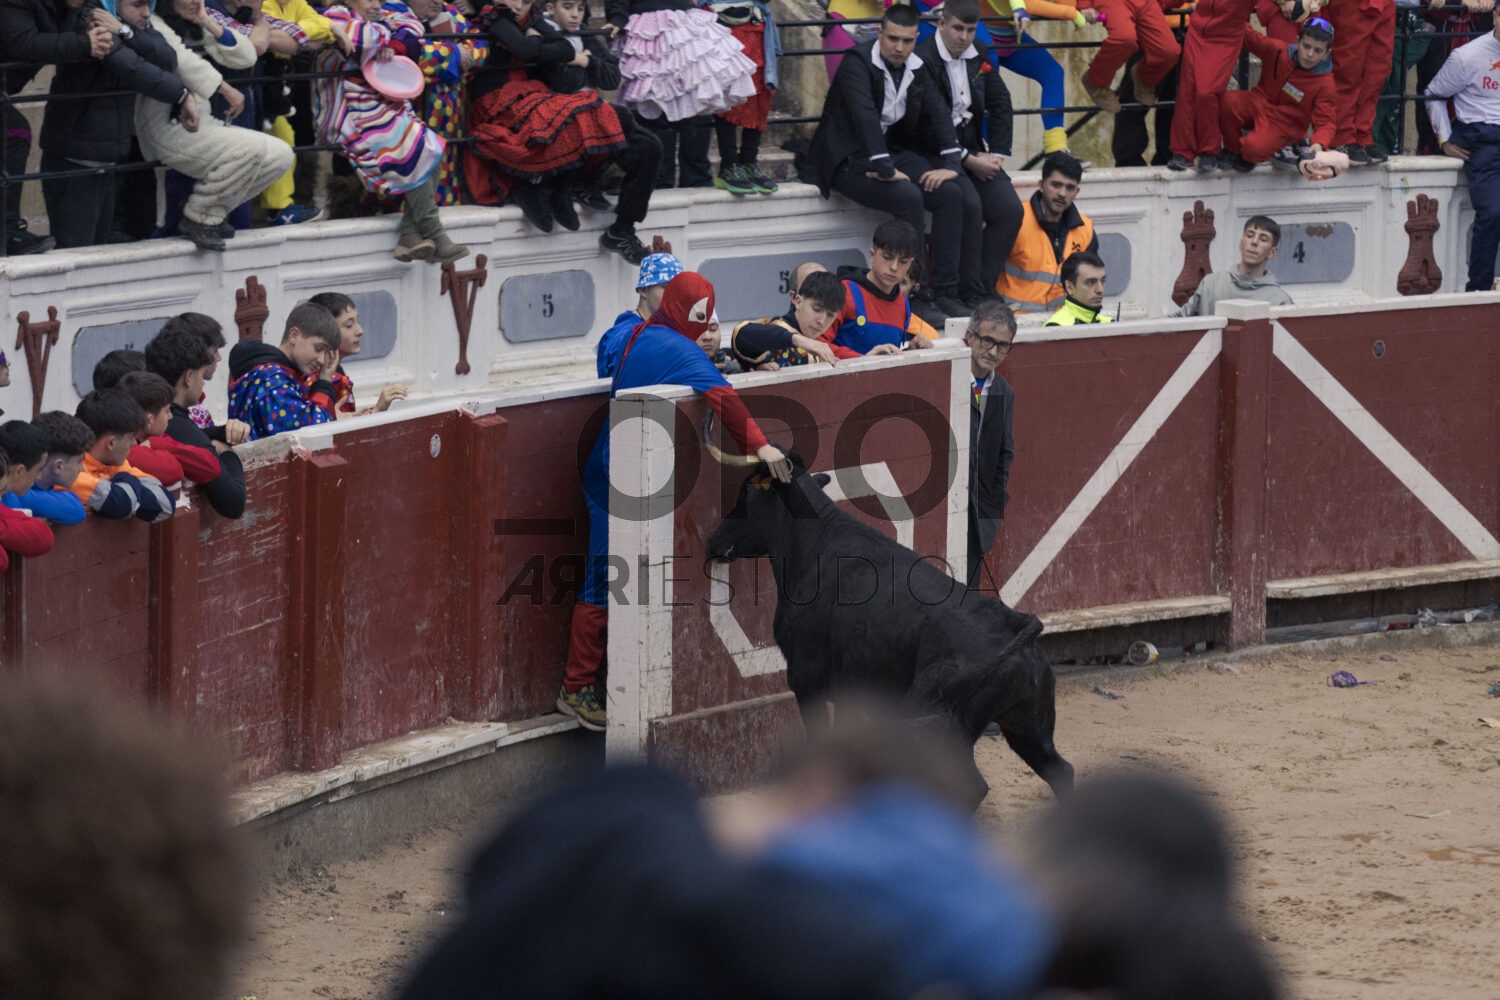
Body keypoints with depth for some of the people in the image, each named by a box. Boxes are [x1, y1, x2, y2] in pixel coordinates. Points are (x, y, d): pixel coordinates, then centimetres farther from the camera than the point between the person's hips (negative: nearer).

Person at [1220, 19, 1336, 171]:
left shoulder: (1324, 84, -18)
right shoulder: (1277, 52, -10)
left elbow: (1325, 121, -19)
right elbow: (1248, 36, 3)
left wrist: (1319, 144, -40)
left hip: (1282, 125, -3)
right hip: (1259, 103, 3)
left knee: (1255, 150, -32)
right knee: (1226, 102, -28)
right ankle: (1233, 151, -1)